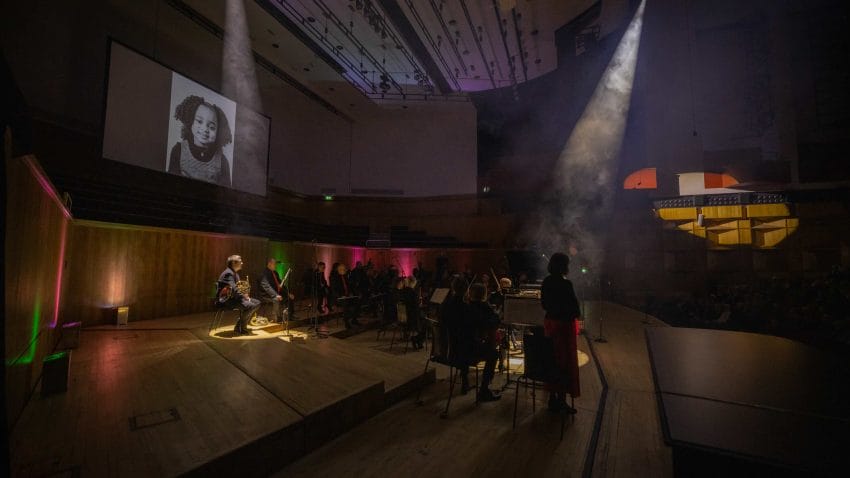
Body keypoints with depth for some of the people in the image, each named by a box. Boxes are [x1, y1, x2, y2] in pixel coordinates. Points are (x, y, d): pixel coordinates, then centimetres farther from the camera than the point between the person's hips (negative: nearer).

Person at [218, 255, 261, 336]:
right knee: (250, 306, -27)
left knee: (257, 303, 2)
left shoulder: (235, 273, 17)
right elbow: (233, 289, -27)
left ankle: (240, 326, 4)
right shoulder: (228, 273, -17)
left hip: (234, 297, 11)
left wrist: (245, 295, 0)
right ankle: (241, 329, -9)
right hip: (227, 299, -11)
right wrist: (244, 296, -20)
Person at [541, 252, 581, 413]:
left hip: (550, 322, 7)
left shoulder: (546, 282, 1)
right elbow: (574, 307, -15)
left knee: (552, 359, 17)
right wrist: (576, 313, 4)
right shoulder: (566, 284, -20)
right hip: (564, 323, -7)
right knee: (565, 362, 6)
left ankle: (552, 397, 29)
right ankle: (562, 400, 17)